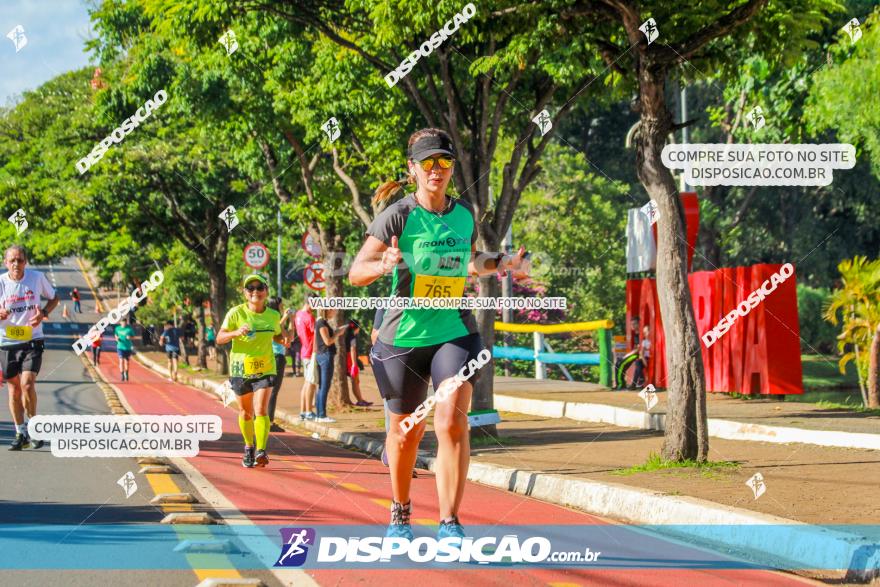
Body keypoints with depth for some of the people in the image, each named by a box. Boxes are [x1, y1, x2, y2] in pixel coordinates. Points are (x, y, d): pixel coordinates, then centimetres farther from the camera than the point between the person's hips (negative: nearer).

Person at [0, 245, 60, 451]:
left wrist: (44, 313, -10)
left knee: (27, 384, -17)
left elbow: (54, 298, 10)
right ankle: (21, 434, 19)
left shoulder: (37, 277, -5)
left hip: (32, 340, -1)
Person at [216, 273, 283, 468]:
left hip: (265, 369, 0)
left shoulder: (273, 315, 2)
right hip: (241, 368, 0)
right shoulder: (236, 313, -8)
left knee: (261, 410, -16)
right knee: (246, 412, 13)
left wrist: (284, 340, -3)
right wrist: (236, 332, -29)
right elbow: (219, 338, -9)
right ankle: (249, 447, 35)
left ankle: (261, 451, -22)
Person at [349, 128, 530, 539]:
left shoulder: (465, 215, 5)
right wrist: (384, 266, -30)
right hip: (404, 336, -2)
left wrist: (502, 264, 6)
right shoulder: (397, 216, -9)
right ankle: (400, 512, 38)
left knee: (452, 420, -20)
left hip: (455, 332, 2)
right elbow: (355, 274, -10)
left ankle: (449, 523, -16)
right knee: (405, 430, 13)